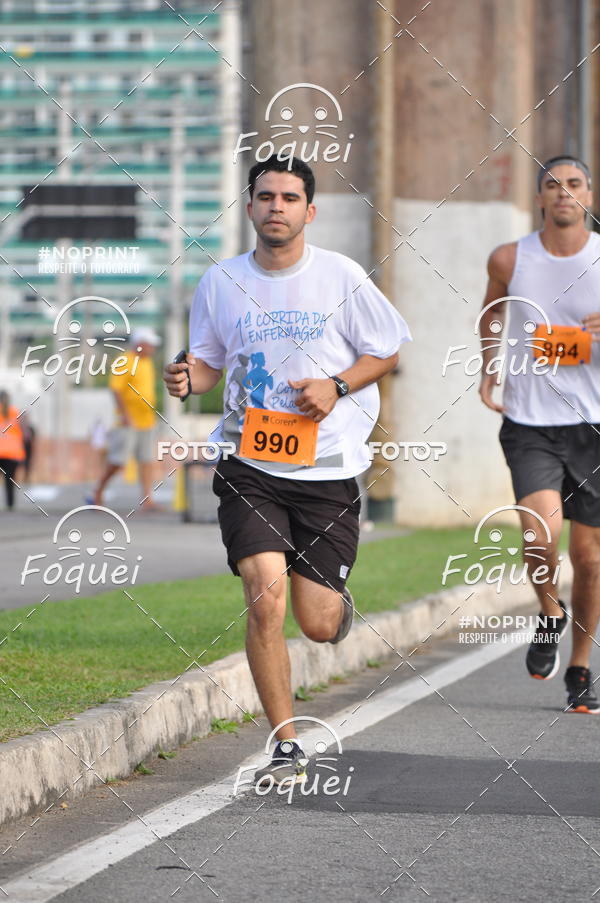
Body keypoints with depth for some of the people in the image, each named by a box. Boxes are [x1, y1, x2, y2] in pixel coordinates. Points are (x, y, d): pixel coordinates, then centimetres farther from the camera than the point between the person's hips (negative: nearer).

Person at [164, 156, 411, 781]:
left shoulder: (342, 278, -3)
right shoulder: (220, 282, 4)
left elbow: (387, 350, 6)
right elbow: (209, 360, 15)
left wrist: (336, 387, -11)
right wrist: (190, 378, -8)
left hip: (327, 466, -1)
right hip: (249, 465, 1)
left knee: (318, 626, 0)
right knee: (265, 597, -17)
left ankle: (336, 601, 40)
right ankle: (286, 746, -5)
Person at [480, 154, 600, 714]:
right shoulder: (510, 260, 0)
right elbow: (493, 311, 22)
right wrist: (488, 369, 12)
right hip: (530, 423, -1)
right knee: (541, 531, -23)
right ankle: (549, 614, 9)